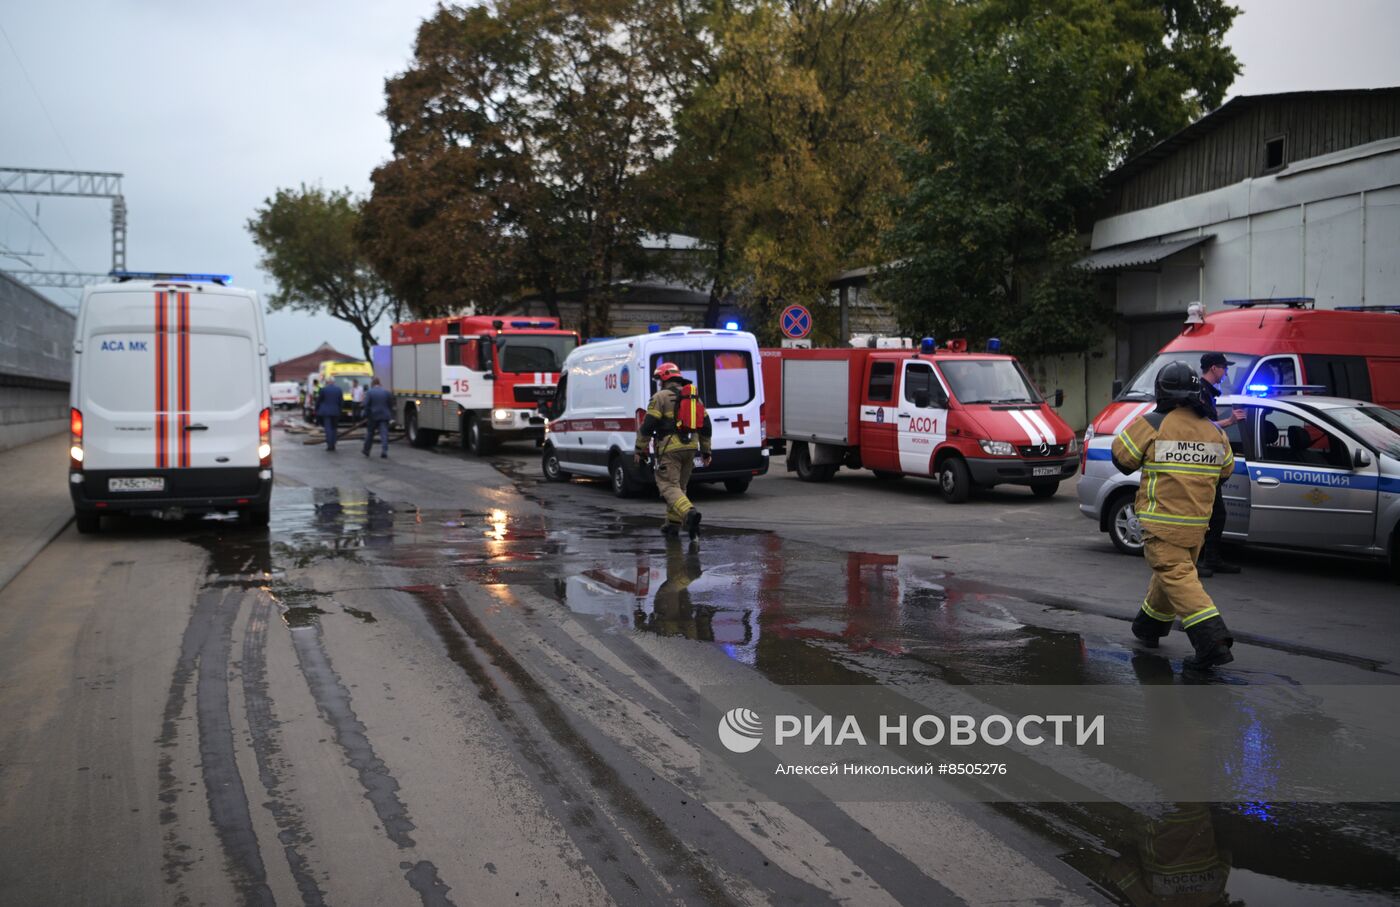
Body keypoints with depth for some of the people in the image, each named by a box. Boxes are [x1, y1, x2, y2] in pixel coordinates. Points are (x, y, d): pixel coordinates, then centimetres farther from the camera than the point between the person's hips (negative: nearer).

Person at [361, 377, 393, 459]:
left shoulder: (370, 392, -5)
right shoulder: (386, 392, 5)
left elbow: (366, 405, -9)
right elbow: (391, 405, 7)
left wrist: (366, 416, -4)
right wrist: (391, 416, 13)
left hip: (373, 416, -1)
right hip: (384, 416, 1)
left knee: (370, 433, 13)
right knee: (384, 433, -5)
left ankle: (366, 450, 25)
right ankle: (384, 451, -17)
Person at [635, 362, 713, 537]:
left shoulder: (660, 397, -5)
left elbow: (648, 426, -10)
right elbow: (705, 425, 16)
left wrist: (640, 450, -2)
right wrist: (706, 451, 22)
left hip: (669, 449, -7)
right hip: (690, 448, 7)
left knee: (669, 486, -8)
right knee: (679, 486, 17)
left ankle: (689, 513, -31)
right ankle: (673, 524, 20)